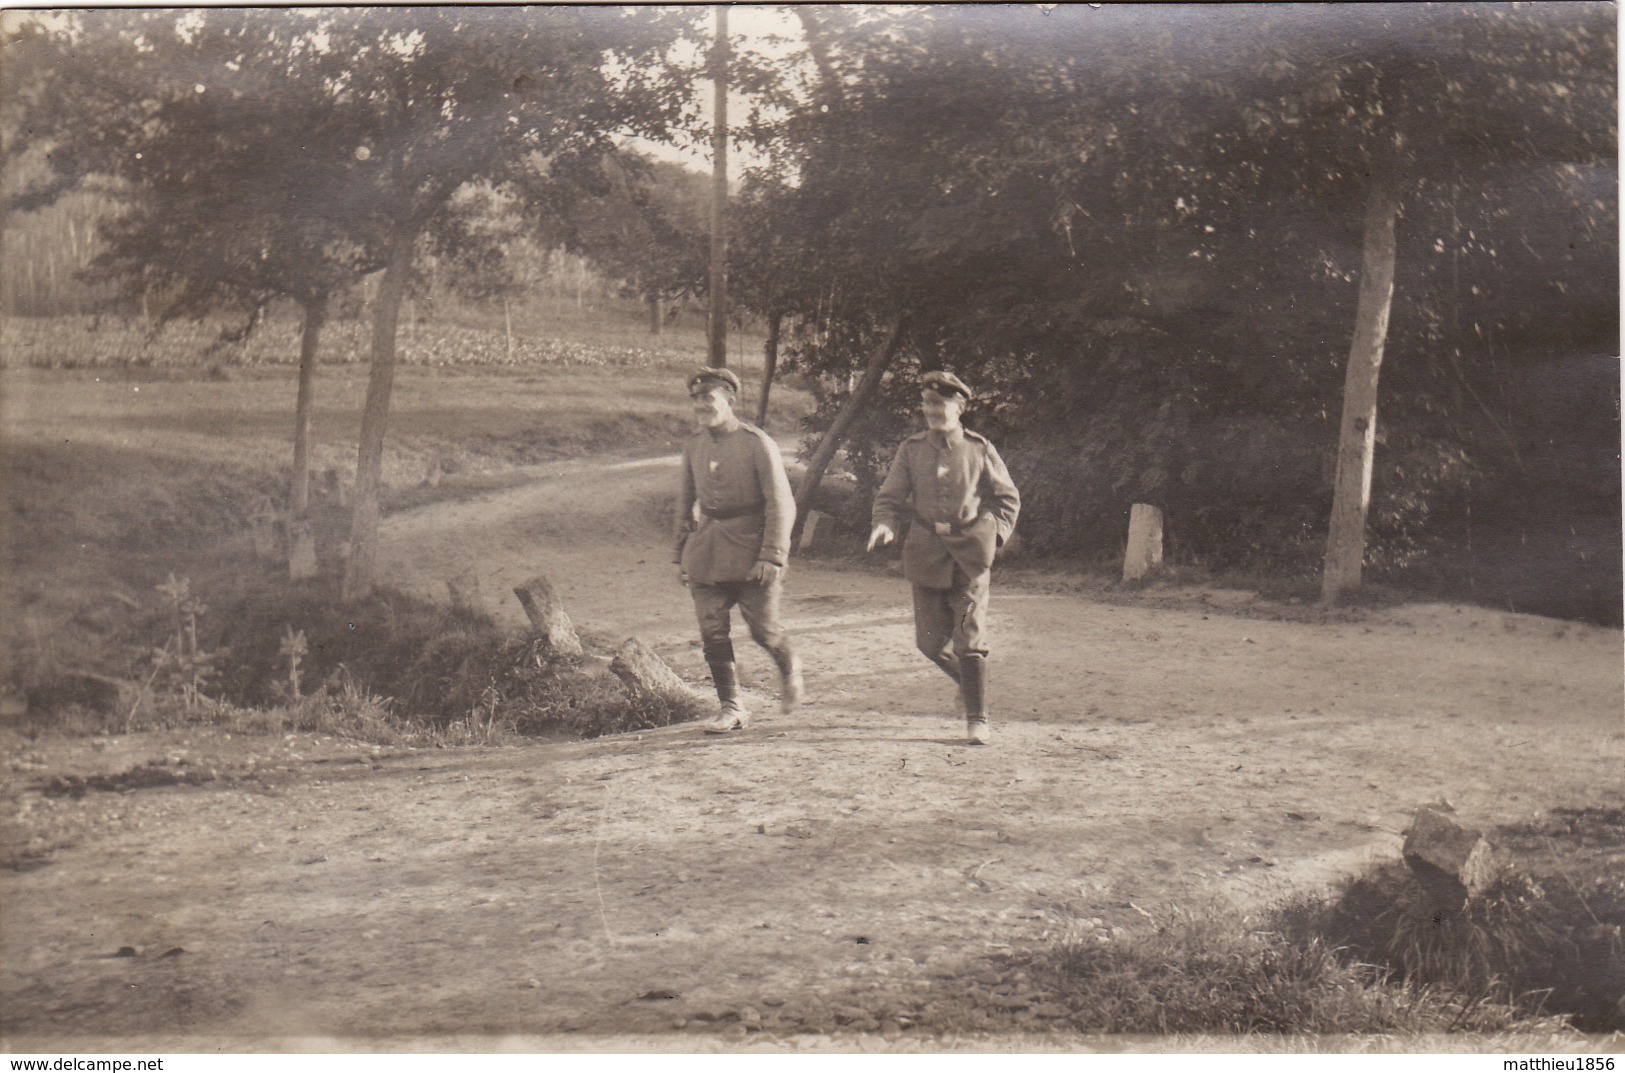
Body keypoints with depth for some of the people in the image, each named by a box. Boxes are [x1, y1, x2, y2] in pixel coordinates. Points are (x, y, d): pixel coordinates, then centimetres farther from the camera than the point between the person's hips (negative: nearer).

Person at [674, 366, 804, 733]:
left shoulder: (758, 444, -9)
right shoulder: (694, 446, 8)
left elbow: (781, 504, -11)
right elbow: (686, 502, 17)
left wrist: (771, 556, -19)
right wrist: (681, 555, 14)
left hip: (750, 552, -4)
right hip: (706, 552, 5)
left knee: (762, 628, 0)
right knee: (712, 632, -1)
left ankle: (789, 670, 33)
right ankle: (731, 708, 9)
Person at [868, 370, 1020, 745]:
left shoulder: (979, 449, 4)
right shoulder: (911, 450, 7)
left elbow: (1008, 498, 12)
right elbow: (889, 497, 6)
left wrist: (995, 534, -3)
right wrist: (884, 525, -15)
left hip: (970, 552, -2)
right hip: (926, 552, 2)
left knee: (970, 636, -8)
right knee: (930, 641, 4)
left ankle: (977, 719, 0)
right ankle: (966, 679, 35)